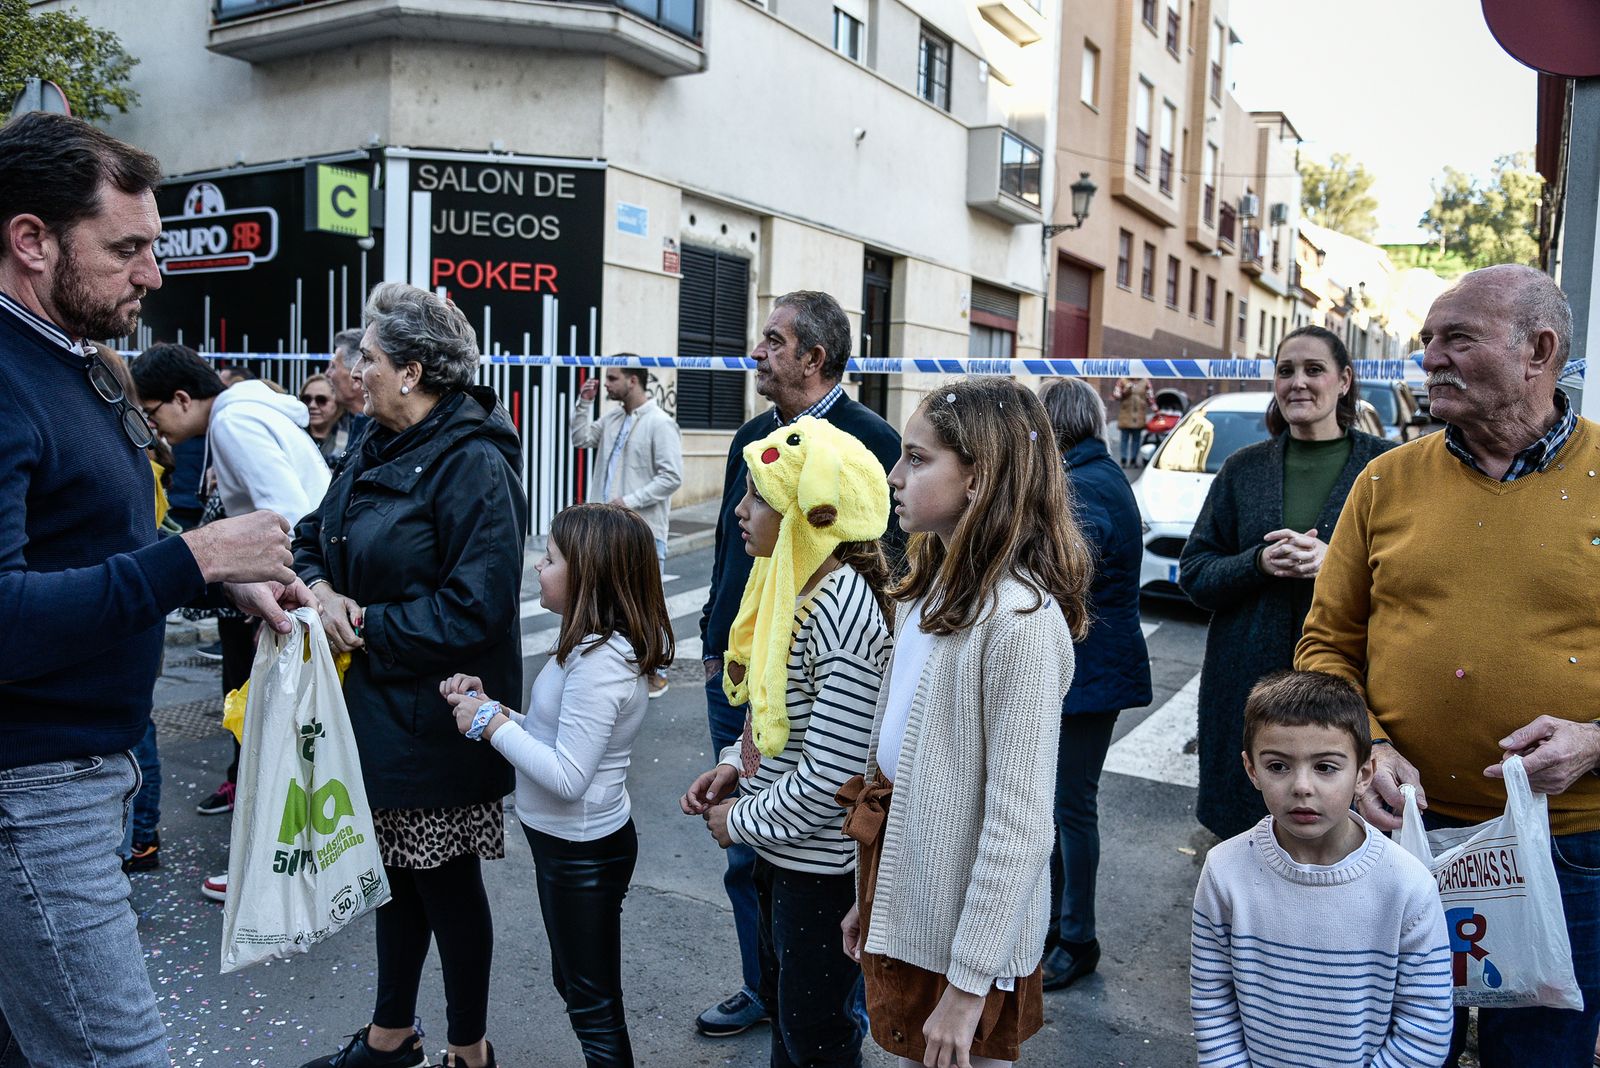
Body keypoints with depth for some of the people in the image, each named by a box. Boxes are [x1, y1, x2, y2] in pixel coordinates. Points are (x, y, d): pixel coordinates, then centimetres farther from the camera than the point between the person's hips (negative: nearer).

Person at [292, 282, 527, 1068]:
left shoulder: (472, 464, -19)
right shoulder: (376, 451, 8)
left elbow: (474, 609, -25)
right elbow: (312, 538, 15)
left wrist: (368, 625, -16)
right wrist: (320, 589, -7)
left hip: (434, 720, -8)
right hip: (377, 705, 8)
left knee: (446, 883, 8)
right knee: (396, 870, 21)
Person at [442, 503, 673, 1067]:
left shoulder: (599, 661, -28)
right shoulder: (597, 642, 2)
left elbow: (567, 777, -29)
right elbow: (553, 734, 6)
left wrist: (492, 724, -20)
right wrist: (489, 706, -6)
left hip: (581, 851, -10)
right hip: (565, 839, 10)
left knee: (591, 1002, 9)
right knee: (574, 981, 25)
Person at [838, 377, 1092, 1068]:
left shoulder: (1019, 618, -23)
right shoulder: (933, 588, 4)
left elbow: (1020, 825, -23)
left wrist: (968, 985, -19)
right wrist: (868, 894, 13)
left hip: (968, 929, -8)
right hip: (905, 906, 8)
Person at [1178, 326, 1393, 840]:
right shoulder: (1243, 469, 10)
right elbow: (1193, 572, 7)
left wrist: (1336, 562, -18)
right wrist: (1258, 564, -11)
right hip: (1247, 685, 2)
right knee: (1242, 837, 7)